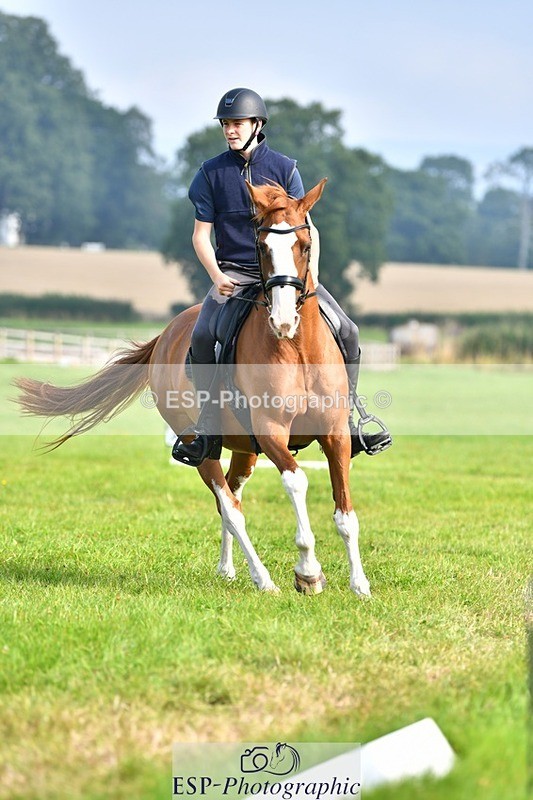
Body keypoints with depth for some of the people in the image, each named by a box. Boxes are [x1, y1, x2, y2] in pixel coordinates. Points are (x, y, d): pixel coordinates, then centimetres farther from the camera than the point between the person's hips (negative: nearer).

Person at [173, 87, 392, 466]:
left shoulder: (284, 168, 4)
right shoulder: (212, 172, 4)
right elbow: (201, 234, 4)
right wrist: (217, 276, -13)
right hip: (234, 274, -1)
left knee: (348, 332, -12)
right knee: (201, 338, -28)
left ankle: (347, 425, 0)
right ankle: (209, 430, -19)